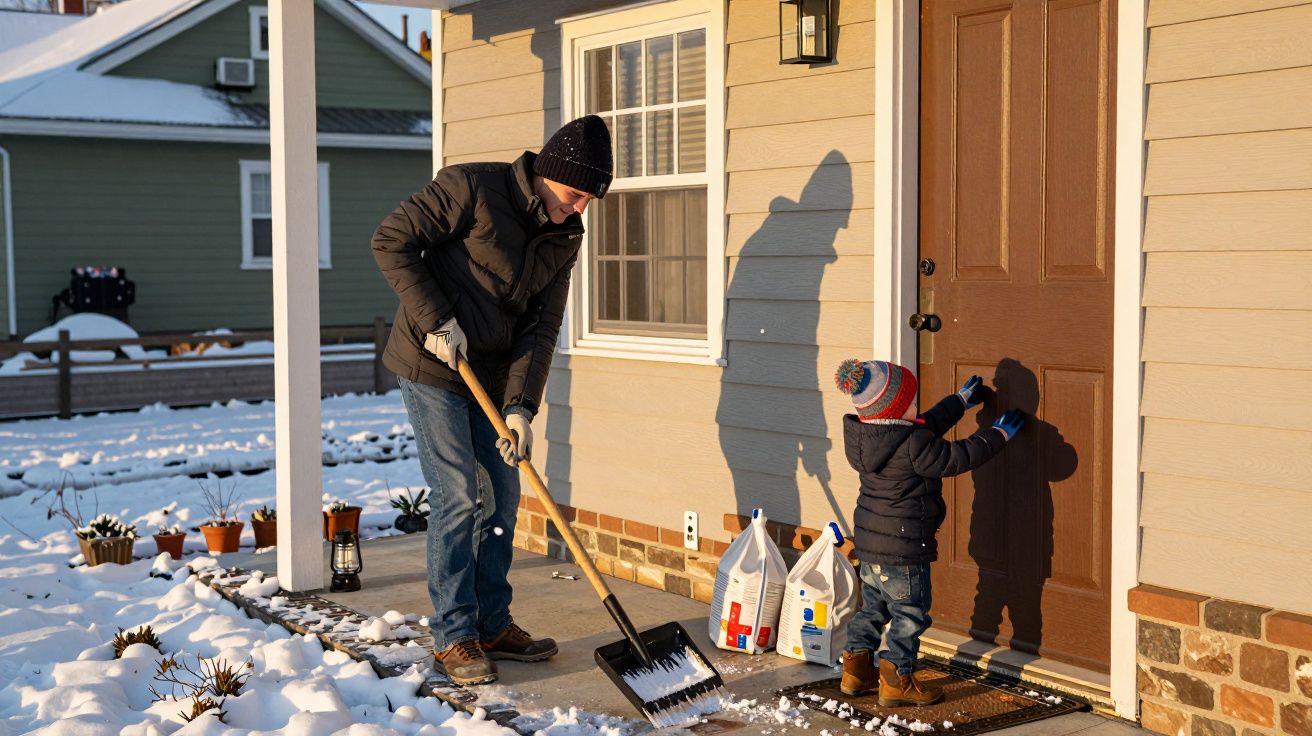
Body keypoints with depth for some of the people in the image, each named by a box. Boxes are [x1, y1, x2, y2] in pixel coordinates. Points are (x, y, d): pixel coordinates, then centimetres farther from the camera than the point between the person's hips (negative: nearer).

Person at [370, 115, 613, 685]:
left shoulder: (564, 237, 3)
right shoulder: (470, 188, -16)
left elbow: (541, 327, -1)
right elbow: (392, 241, -15)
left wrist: (520, 406, -12)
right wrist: (435, 319, -20)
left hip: (490, 377, 7)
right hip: (432, 367, -7)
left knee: (501, 500, 9)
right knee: (457, 498, -8)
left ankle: (493, 625, 22)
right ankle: (453, 637, 3)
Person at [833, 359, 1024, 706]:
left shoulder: (863, 436, 3)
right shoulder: (912, 445, -25)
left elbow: (927, 426, 17)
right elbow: (959, 457, -15)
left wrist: (960, 401, 25)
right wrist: (998, 433, -1)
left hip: (869, 544, 9)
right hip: (903, 548, -9)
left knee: (873, 606, 22)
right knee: (910, 613, 4)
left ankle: (856, 670, 27)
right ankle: (897, 681, 9)